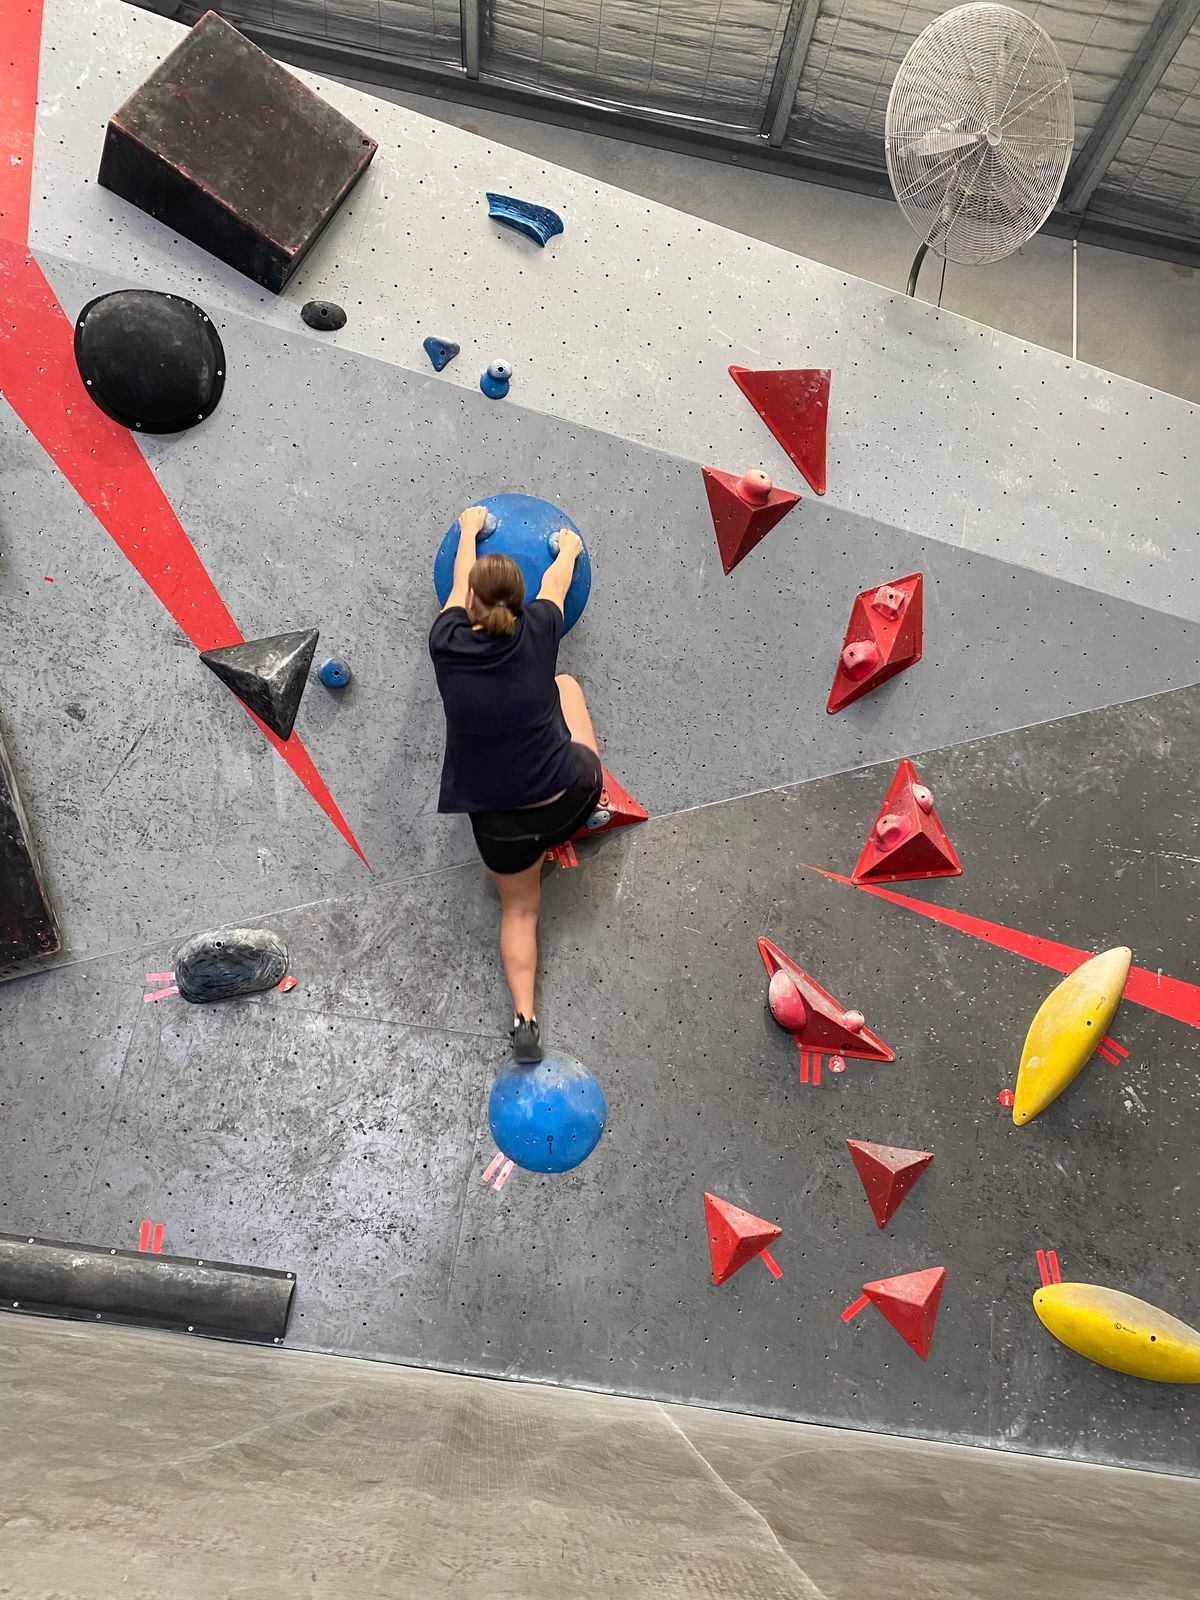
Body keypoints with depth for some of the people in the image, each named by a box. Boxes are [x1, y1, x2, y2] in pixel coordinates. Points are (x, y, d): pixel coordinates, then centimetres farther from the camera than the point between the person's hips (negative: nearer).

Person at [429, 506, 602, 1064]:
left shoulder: (447, 645, -7)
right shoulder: (536, 634, -8)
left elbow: (460, 579, 14)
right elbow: (556, 581, 16)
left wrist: (470, 529, 34)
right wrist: (568, 548, 38)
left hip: (502, 825, 0)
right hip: (573, 797, 1)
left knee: (518, 908, 27)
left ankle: (524, 1018, 8)